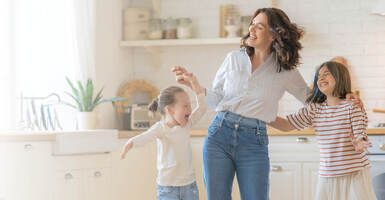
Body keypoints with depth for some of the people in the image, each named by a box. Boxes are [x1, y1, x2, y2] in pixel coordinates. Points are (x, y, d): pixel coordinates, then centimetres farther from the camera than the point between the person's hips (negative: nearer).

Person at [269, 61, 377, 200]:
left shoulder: (352, 106, -6)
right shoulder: (314, 109, 7)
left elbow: (360, 136, -8)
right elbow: (287, 125, 8)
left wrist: (361, 144, -31)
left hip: (355, 173, -4)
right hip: (327, 176, 4)